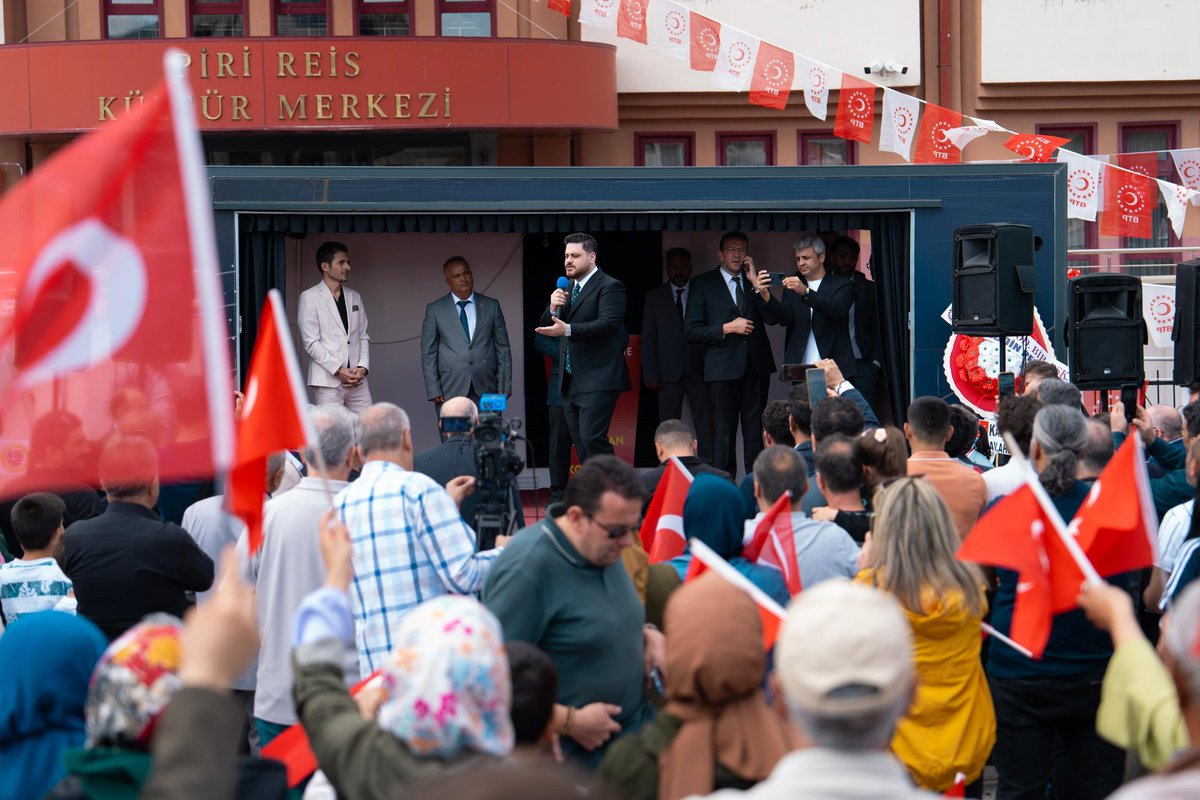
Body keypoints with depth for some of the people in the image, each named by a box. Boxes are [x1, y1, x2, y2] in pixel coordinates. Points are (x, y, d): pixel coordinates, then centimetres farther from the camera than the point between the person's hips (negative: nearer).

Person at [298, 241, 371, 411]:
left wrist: (363, 367, -3)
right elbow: (310, 342, -7)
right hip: (328, 380, -5)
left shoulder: (355, 297, 17)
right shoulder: (310, 297, 0)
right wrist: (338, 370, -13)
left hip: (356, 379, 5)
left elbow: (363, 337, 15)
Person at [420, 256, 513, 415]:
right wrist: (434, 390, -4)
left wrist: (504, 388, 3)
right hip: (451, 392, -1)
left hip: (486, 390, 1)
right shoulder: (435, 309, 7)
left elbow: (503, 348, 10)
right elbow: (428, 353, 5)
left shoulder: (492, 306, 11)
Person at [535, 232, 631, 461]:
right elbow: (546, 326, 16)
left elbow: (608, 323, -21)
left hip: (598, 381, -8)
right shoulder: (565, 289, 18)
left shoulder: (610, 286, -7)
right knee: (581, 445, 7)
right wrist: (553, 307, -6)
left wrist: (567, 330, -31)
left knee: (592, 439, -17)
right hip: (571, 382, 8)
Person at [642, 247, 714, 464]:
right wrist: (650, 374, -1)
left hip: (698, 370, -1)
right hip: (669, 371, 1)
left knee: (704, 421, -4)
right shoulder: (655, 297, 9)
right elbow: (648, 338, 7)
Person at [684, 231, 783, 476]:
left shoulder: (755, 280, 13)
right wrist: (727, 328, -11)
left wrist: (760, 289, -14)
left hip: (757, 364, 3)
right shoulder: (703, 284, 4)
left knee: (756, 431, 3)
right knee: (724, 432, -1)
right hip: (724, 366, -3)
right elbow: (691, 330, -2)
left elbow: (774, 318, -1)